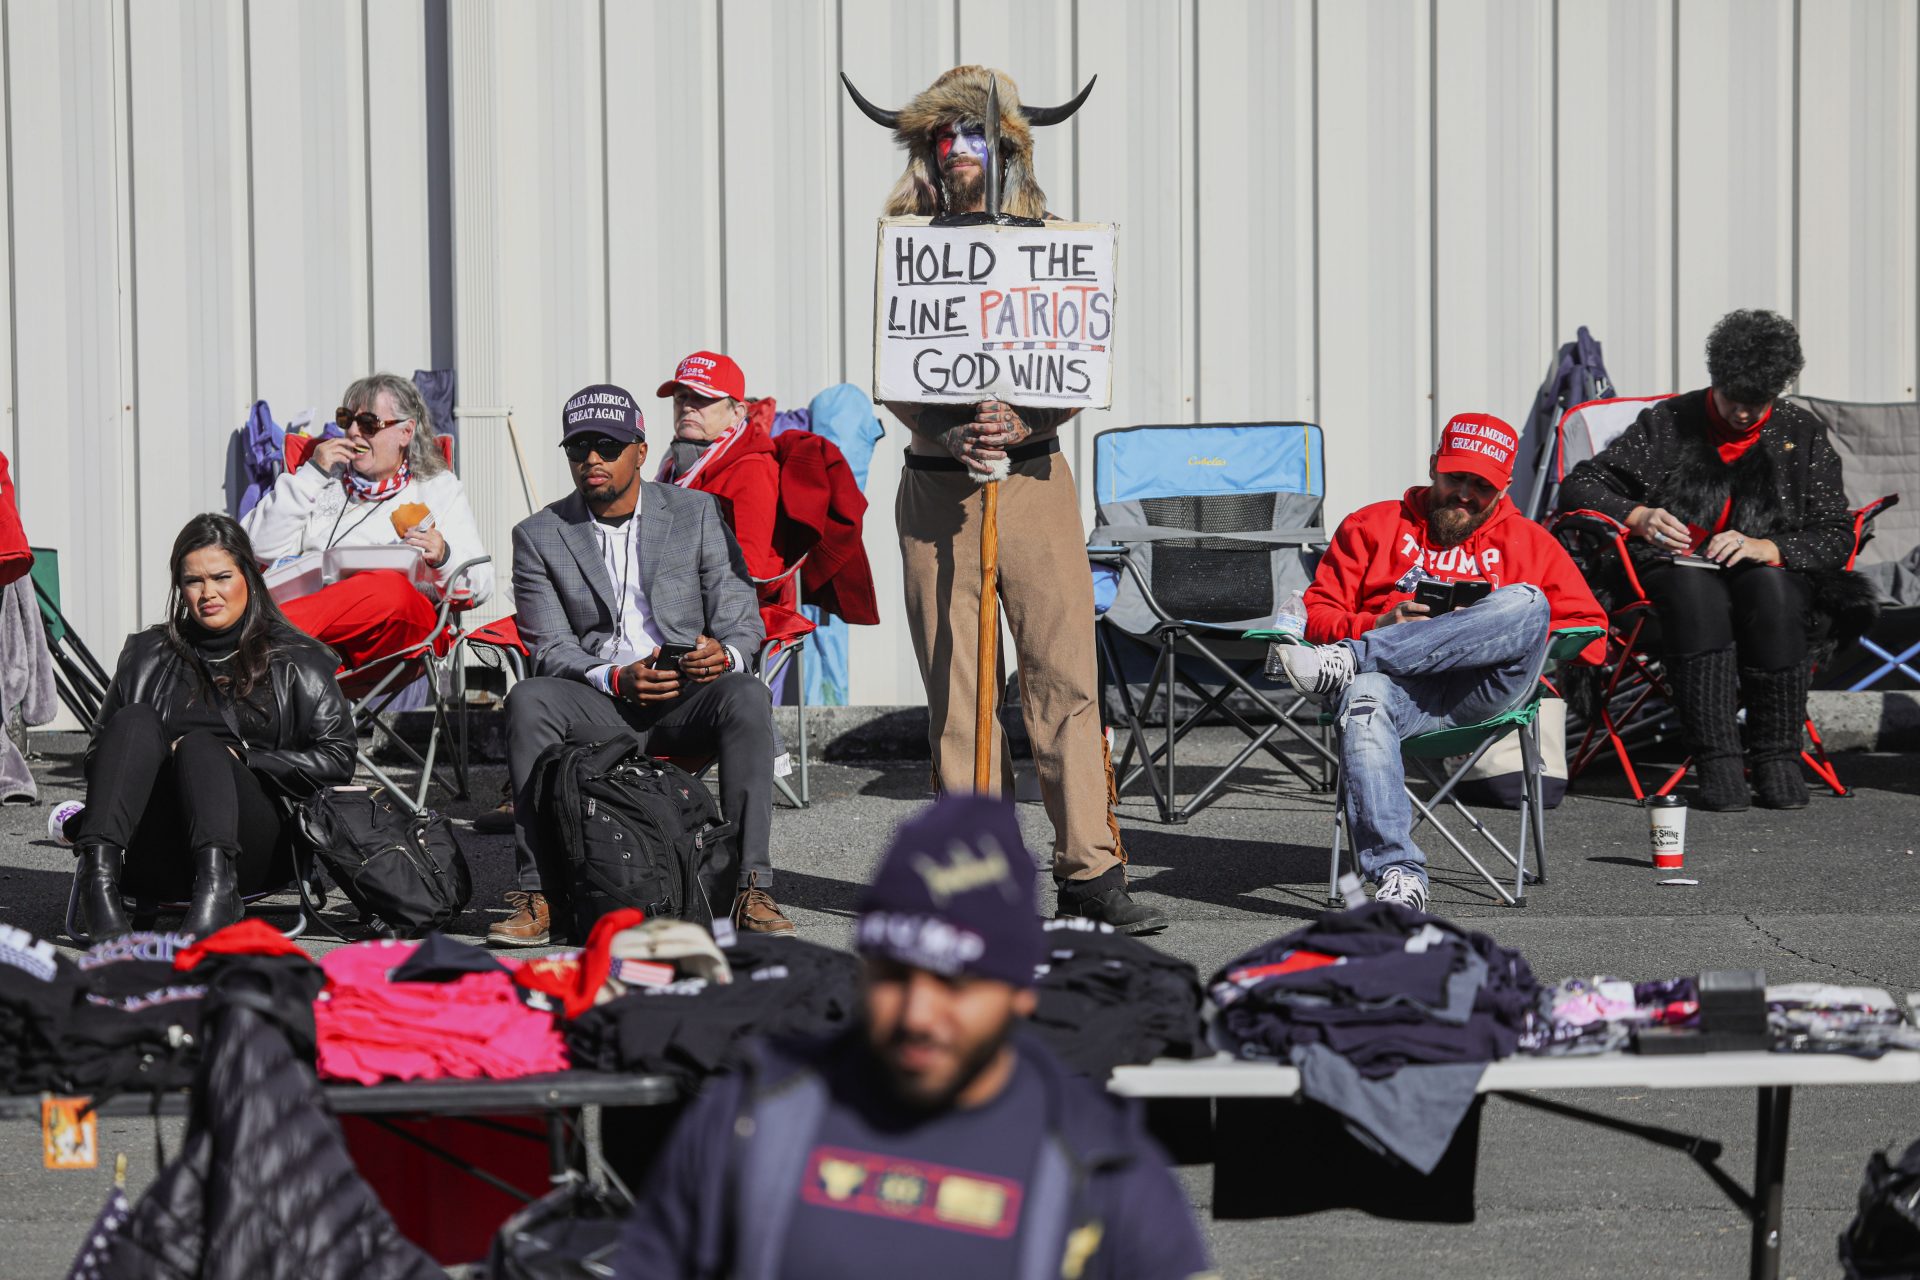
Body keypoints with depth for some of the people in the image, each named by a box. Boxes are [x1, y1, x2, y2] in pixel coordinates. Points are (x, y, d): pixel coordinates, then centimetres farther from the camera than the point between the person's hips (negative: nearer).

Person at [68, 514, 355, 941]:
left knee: (200, 743, -27)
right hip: (154, 858, 2)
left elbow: (337, 760, 6)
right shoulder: (148, 655, 23)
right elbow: (99, 754, 20)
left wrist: (242, 757, -4)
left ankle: (217, 885, -56)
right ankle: (99, 877, -45)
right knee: (137, 720, -21)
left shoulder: (296, 660, 16)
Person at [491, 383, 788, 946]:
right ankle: (536, 892, -31)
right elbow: (550, 648, -1)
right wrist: (618, 680, -21)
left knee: (747, 697, -33)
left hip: (687, 697, 0)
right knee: (527, 701, -31)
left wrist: (725, 655, -22)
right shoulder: (538, 535, 6)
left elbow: (741, 616, 4)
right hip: (598, 700, 0)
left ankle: (751, 888, -35)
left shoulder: (695, 512, 7)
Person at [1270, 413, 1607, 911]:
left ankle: (1348, 661, -35)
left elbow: (1590, 632, 18)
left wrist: (1520, 635, -1)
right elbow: (1317, 614, 17)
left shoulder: (1528, 541, 27)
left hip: (1483, 691, 1)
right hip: (1402, 686, -1)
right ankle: (1399, 875, -51)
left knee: (1525, 602, -31)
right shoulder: (1374, 525, 26)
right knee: (1363, 698, -40)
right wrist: (1378, 625, -4)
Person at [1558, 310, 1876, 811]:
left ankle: (1778, 759, -33)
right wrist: (1638, 516, -11)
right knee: (1695, 591, -39)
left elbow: (1837, 537, 4)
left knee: (1770, 590, -38)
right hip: (1677, 571, 0)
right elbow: (1578, 487, 8)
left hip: (1770, 574, 1)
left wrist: (1765, 548, -14)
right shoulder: (1667, 423, 10)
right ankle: (1715, 762, -41)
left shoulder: (1803, 433, 12)